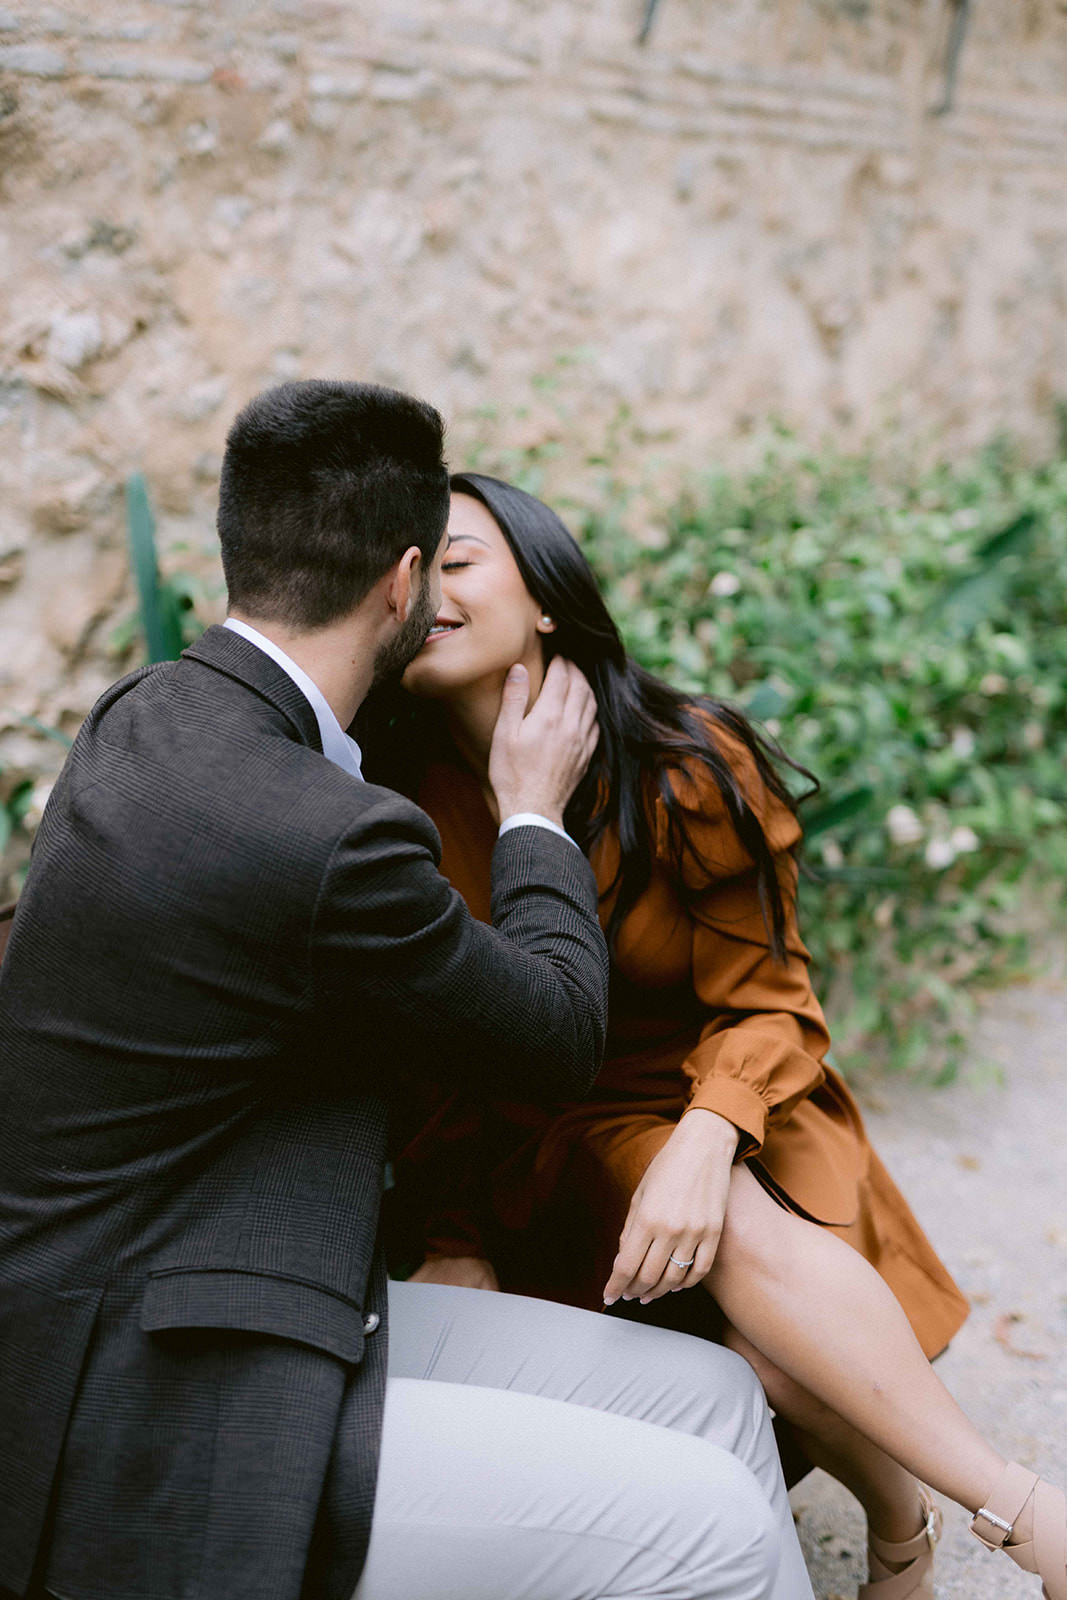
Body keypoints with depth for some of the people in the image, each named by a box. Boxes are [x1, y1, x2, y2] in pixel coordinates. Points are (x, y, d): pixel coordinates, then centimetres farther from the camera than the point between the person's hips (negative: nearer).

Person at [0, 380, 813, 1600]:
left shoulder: (143, 721, 4)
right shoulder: (329, 844, -26)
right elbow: (561, 1034, -7)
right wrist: (535, 811, 8)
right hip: (158, 1428, -9)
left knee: (710, 1399, 4)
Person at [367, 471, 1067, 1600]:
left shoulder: (685, 773, -13)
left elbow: (763, 1003, -9)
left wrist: (703, 1143, -28)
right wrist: (453, 1246, -12)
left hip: (722, 1120, 0)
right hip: (554, 1153, 1)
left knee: (773, 1347, -31)